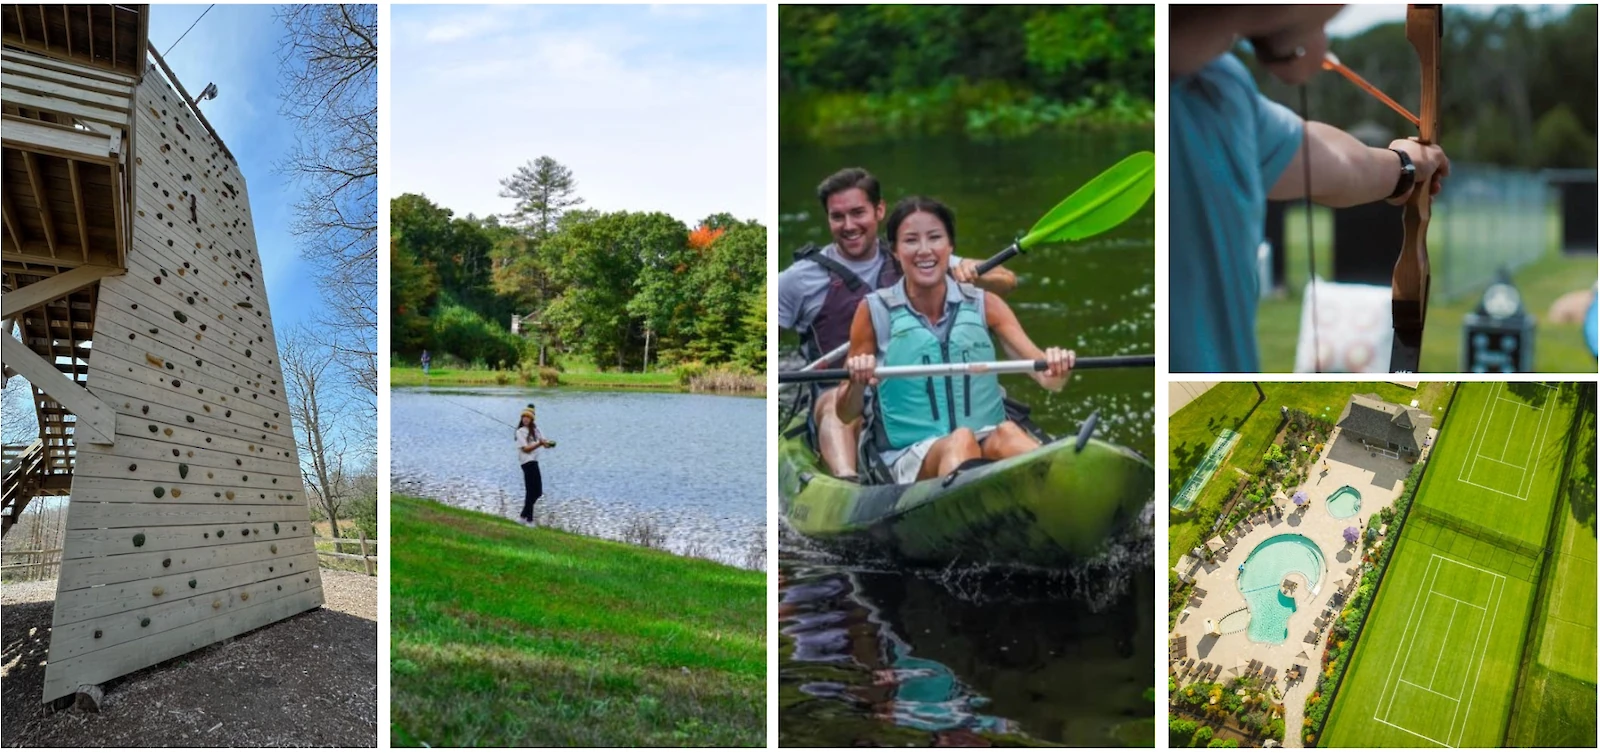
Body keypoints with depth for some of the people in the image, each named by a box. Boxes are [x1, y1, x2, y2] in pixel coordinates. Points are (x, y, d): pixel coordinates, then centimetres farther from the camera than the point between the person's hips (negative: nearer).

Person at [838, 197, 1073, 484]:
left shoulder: (984, 305, 8)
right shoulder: (875, 312, 2)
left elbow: (1046, 376, -1)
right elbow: (847, 415, 5)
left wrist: (1056, 372, -24)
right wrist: (857, 383, -17)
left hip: (988, 446, 2)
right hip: (909, 458, -2)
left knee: (1008, 432, -32)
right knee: (961, 439, -35)